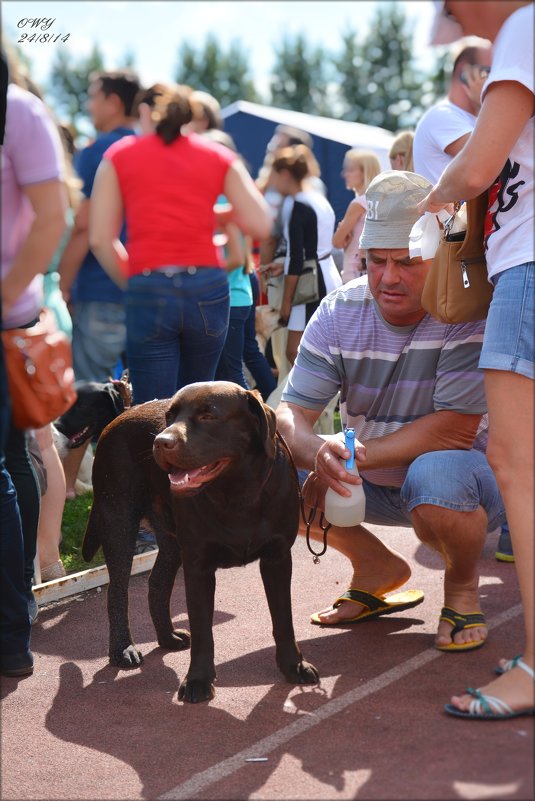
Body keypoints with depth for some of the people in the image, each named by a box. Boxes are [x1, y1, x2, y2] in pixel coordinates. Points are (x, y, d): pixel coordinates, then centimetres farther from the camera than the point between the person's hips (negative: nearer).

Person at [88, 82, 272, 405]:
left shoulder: (119, 155, 8)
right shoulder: (219, 156, 10)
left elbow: (100, 238, 1)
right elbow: (260, 224, 2)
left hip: (148, 292, -2)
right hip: (208, 288, 2)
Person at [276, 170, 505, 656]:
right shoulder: (339, 312, -9)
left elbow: (457, 431, -28)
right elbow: (291, 415, -15)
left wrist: (355, 455, -32)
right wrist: (317, 453, -39)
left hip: (468, 477, -5)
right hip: (373, 485, 5)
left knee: (434, 475, -39)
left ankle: (463, 587, -4)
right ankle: (379, 569, 9)